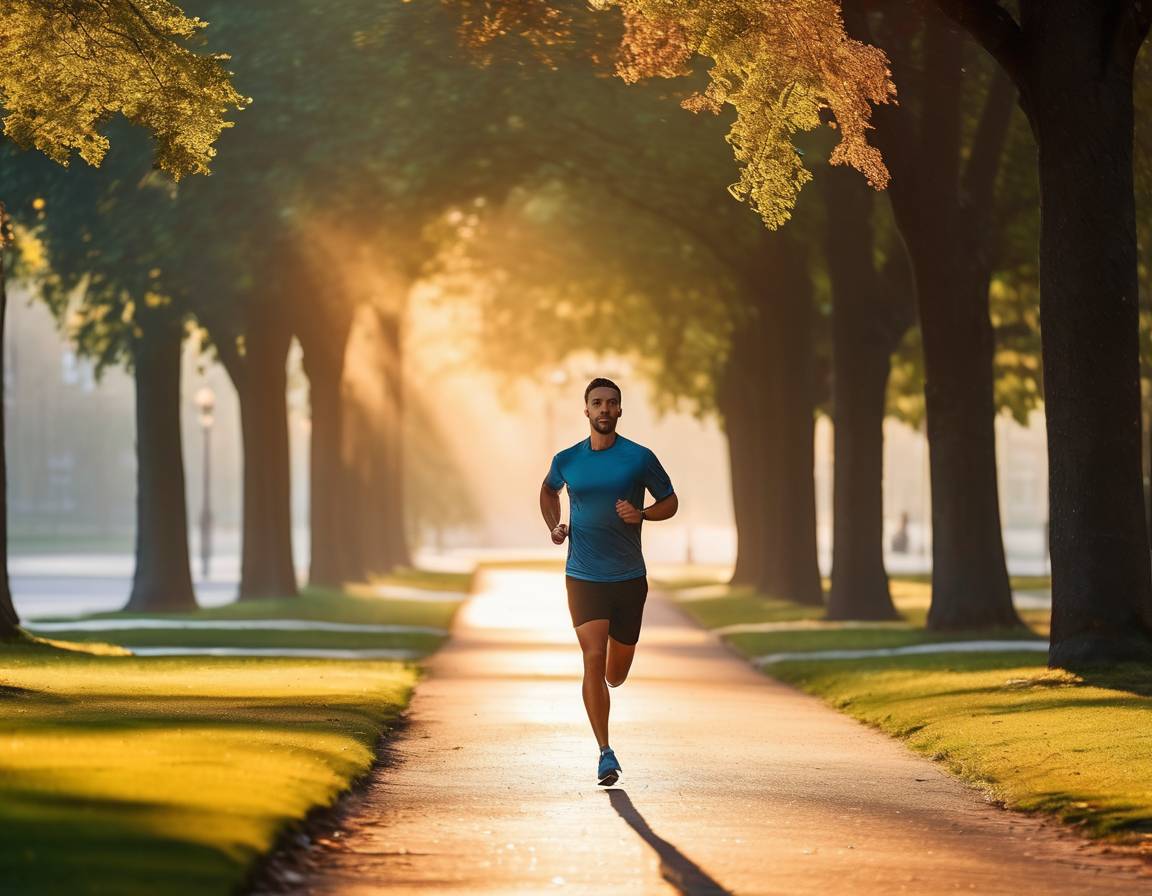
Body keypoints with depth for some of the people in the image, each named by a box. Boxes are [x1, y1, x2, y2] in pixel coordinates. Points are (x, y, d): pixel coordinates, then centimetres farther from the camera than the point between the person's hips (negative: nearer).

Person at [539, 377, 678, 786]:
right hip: (583, 578, 0)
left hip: (629, 578, 0)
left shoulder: (640, 458, -3)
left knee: (616, 673, 9)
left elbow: (670, 501, 7)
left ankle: (602, 688, 48)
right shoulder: (566, 460, 2)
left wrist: (642, 513, -14)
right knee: (593, 660, -14)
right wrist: (554, 526, 6)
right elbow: (548, 491, 24)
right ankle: (605, 753, -8)